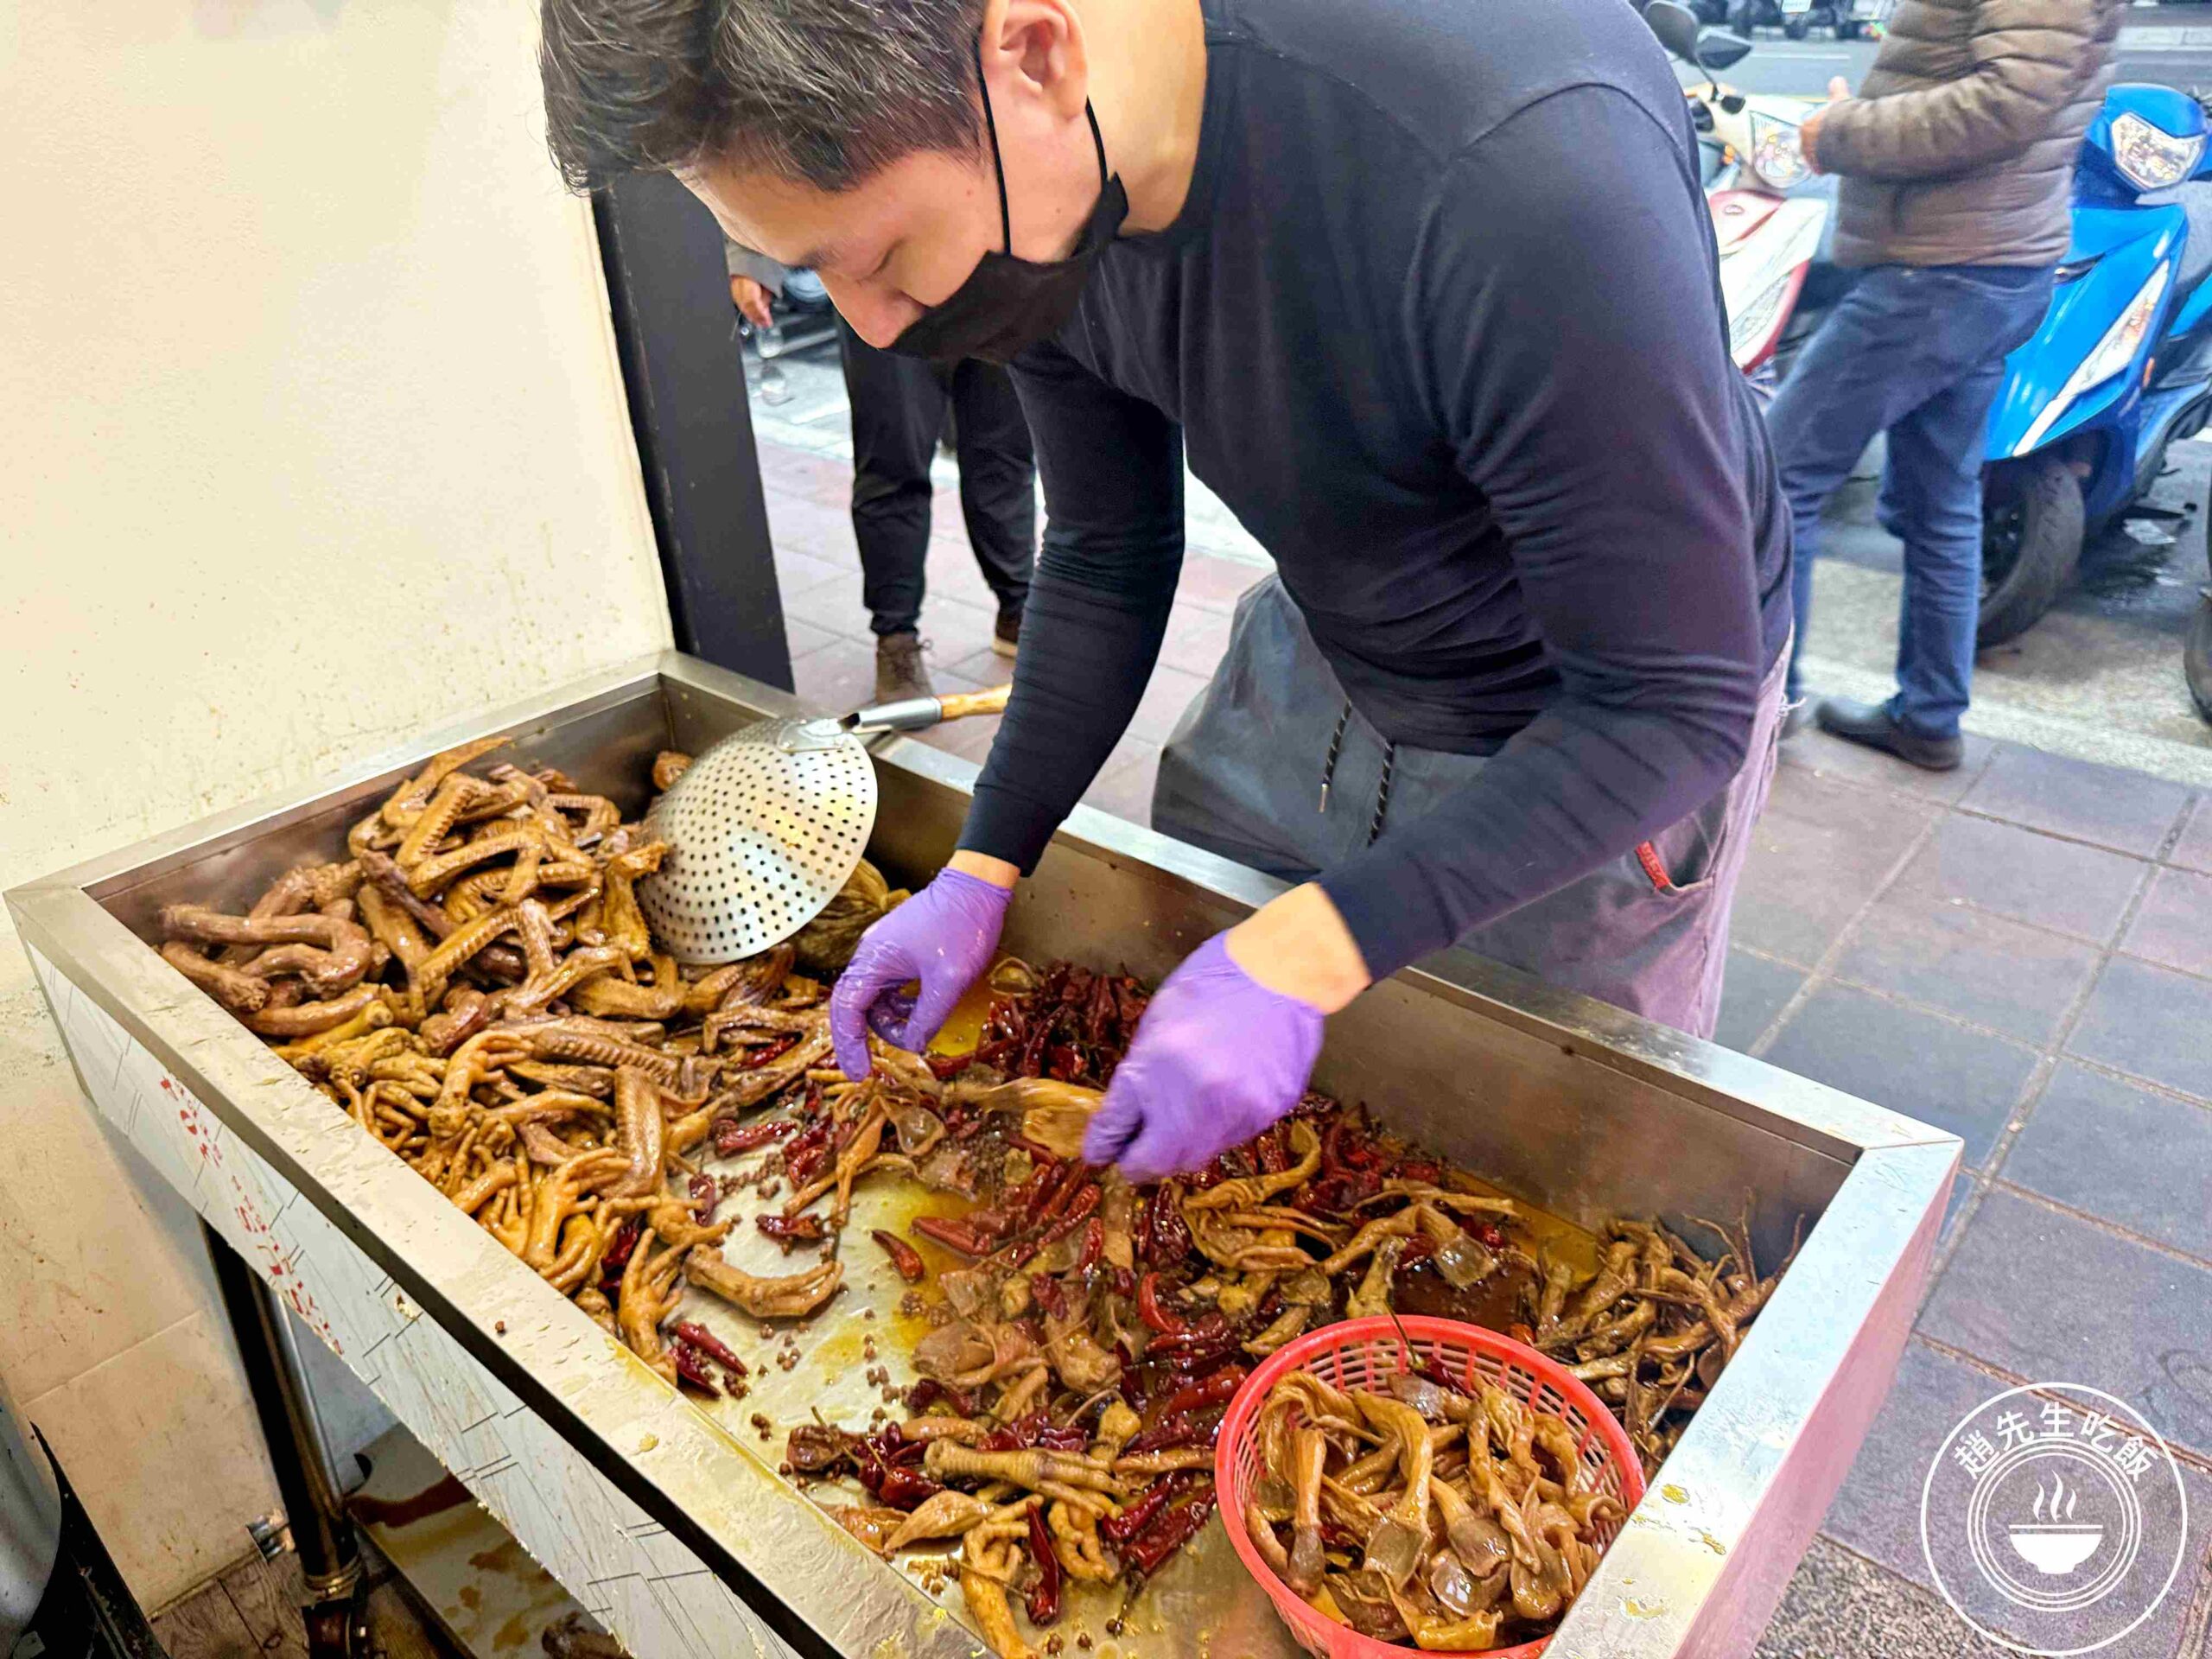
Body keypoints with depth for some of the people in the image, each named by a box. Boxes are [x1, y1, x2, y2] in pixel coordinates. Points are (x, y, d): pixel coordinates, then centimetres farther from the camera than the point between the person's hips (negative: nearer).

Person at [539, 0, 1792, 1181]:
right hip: (1313, 665, 5)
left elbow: (1672, 704, -30)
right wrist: (983, 873, -5)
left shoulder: (1524, 162, -39)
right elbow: (1110, 554, -1)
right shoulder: (1024, 191, -16)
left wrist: (1301, 958, -36)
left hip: (1604, 733, -5)